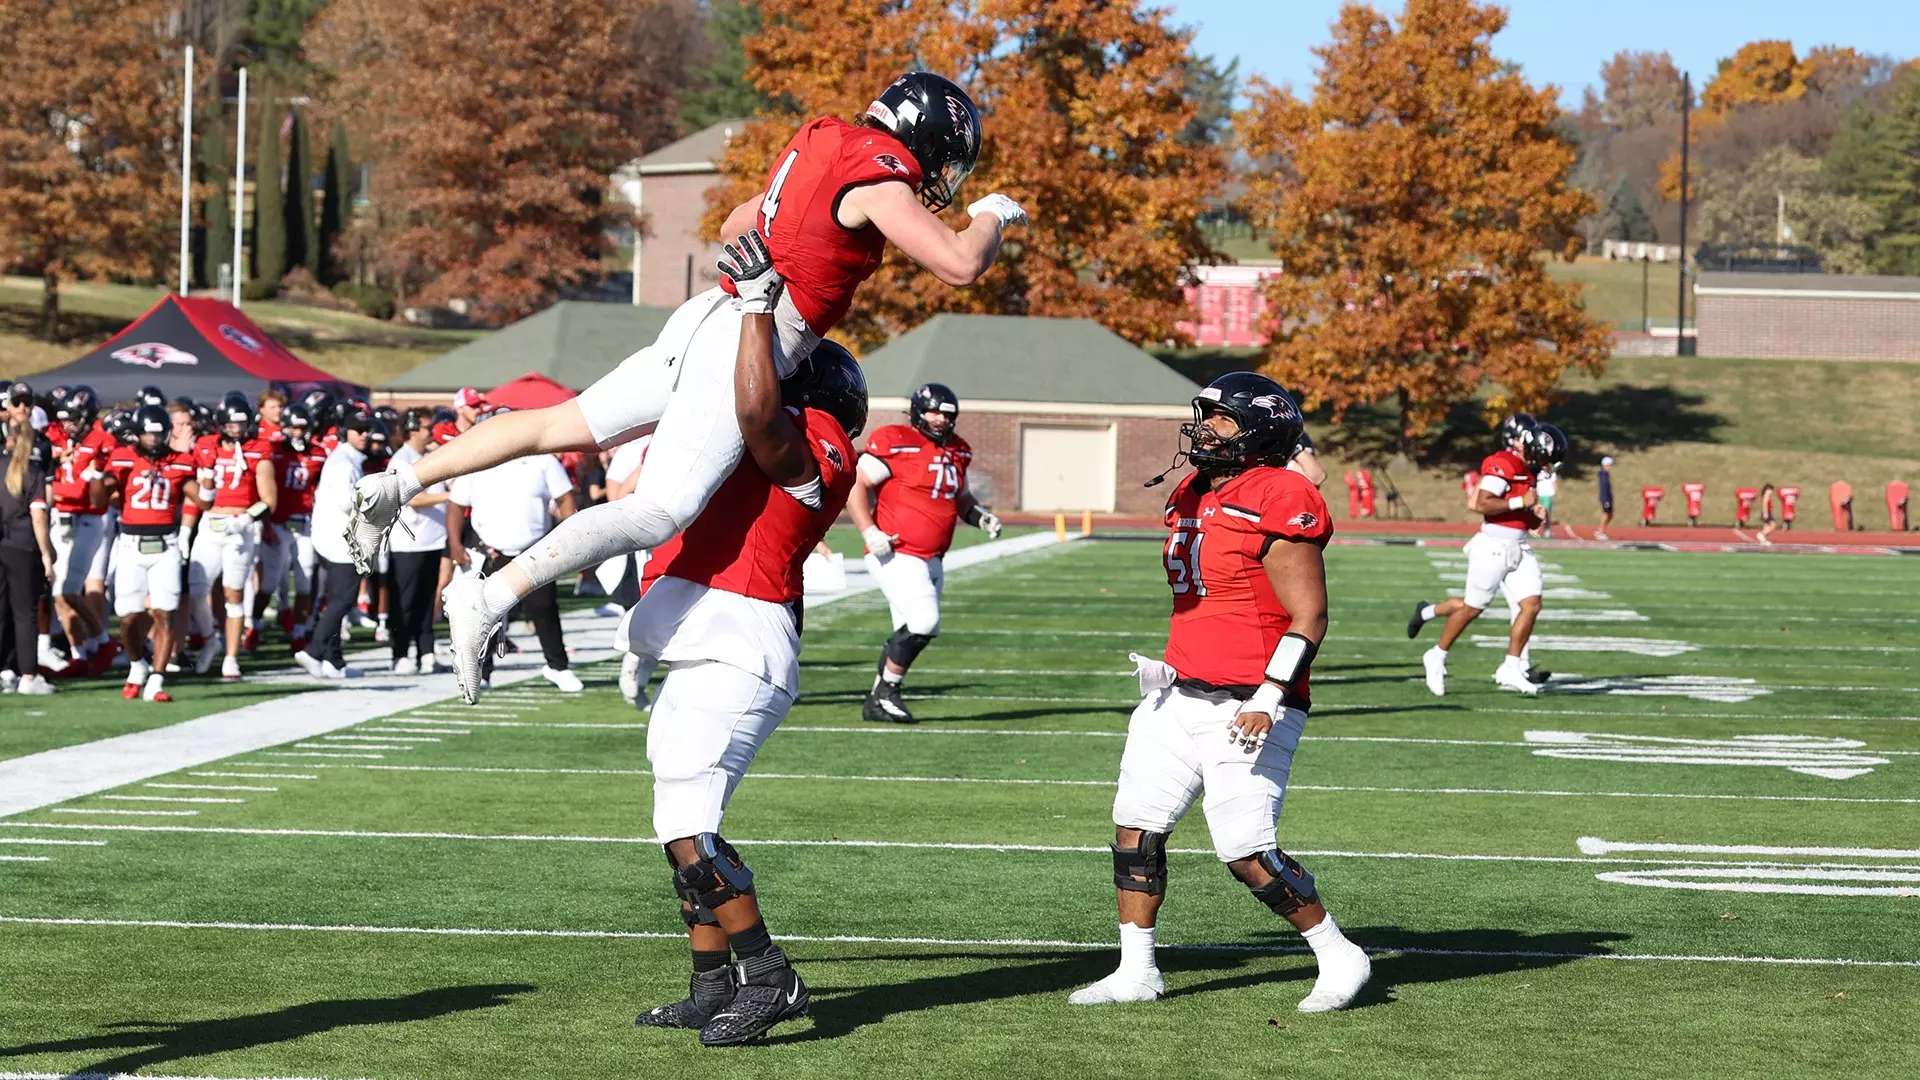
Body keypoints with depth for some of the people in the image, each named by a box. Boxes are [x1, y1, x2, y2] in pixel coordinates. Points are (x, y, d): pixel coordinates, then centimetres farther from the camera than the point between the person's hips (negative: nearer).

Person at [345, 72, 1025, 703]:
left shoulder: (821, 146, 18)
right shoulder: (878, 180, -10)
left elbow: (735, 225, 31)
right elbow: (960, 266, -13)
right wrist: (992, 215, 6)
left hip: (706, 318, 9)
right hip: (745, 348, -9)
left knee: (565, 426, 17)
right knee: (657, 514, -15)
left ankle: (395, 487, 16)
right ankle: (490, 599, -25)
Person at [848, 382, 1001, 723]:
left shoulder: (956, 452, 13)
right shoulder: (894, 443, -11)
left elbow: (961, 499, 28)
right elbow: (855, 486, -10)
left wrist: (980, 516, 7)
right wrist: (869, 532, -20)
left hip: (931, 560, 8)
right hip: (896, 555, -8)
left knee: (910, 634, 10)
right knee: (924, 623, -19)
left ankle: (877, 703, 21)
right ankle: (885, 691, -4)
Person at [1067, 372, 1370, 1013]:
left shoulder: (1276, 507, -14)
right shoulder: (1194, 498, 13)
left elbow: (1309, 617, -16)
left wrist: (1268, 701, -21)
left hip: (1245, 706, -9)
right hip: (1180, 697, 9)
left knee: (1247, 854, -9)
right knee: (1135, 828, 6)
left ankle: (1340, 959, 9)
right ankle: (1136, 973, 15)